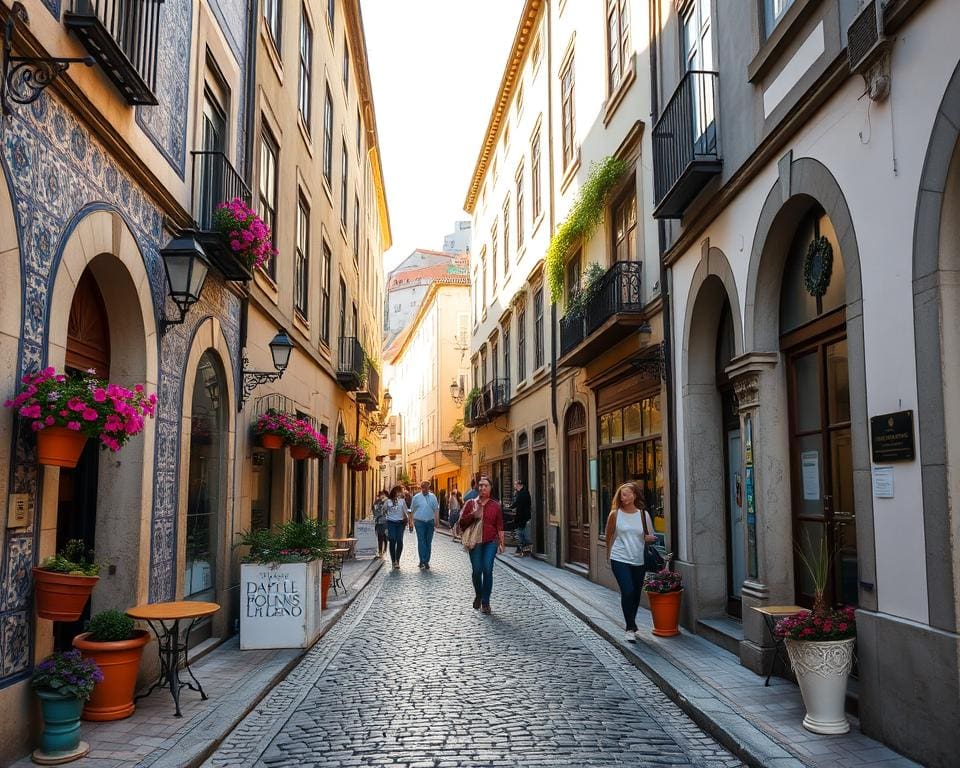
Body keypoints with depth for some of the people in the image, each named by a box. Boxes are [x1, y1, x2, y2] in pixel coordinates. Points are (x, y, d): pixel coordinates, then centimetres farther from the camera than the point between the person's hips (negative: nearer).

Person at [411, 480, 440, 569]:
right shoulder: (416, 497, 2)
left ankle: (426, 561, 16)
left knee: (428, 542, 7)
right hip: (420, 522, -2)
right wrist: (412, 521, 2)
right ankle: (423, 562, -9)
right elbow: (412, 509, 6)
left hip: (430, 522, 2)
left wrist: (437, 521, -3)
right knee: (421, 542, -8)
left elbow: (436, 510, 4)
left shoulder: (433, 497, 5)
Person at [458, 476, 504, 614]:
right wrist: (473, 515, -9)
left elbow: (499, 525, 8)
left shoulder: (495, 505, 7)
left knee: (488, 570, -9)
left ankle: (485, 602, -1)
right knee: (477, 570, -1)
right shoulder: (471, 503, 8)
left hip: (490, 542, -1)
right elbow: (462, 522, 8)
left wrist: (501, 542, 3)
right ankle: (478, 595, 26)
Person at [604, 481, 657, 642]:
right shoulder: (615, 514, -3)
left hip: (638, 561, 3)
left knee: (636, 594, 11)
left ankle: (631, 624, 33)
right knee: (627, 592, -14)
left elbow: (650, 537, 10)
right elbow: (609, 536, 6)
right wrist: (610, 553, 9)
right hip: (620, 560, -3)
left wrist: (650, 538, -12)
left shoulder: (643, 514, 2)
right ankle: (631, 628, -3)